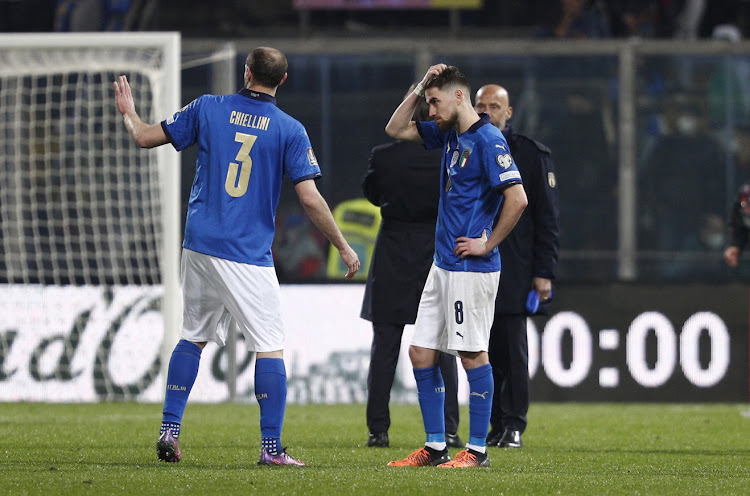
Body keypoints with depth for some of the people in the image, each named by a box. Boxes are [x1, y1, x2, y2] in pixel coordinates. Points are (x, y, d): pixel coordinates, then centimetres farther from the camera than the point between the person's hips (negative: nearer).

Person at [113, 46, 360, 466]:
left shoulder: (208, 109, 4)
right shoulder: (290, 130, -4)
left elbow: (146, 137, 11)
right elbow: (310, 198, -8)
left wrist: (128, 113, 33)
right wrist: (343, 247, 2)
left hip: (199, 245, 4)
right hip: (248, 256, -4)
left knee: (193, 336, 18)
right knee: (270, 346, -1)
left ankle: (170, 431, 13)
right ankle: (272, 448, -7)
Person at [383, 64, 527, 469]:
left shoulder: (488, 140, -15)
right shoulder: (448, 133, 13)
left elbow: (517, 198, -21)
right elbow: (396, 129, 23)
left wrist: (487, 244, -14)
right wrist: (421, 87, 10)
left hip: (471, 267, -9)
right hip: (442, 265, 9)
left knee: (472, 355, -3)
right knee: (421, 351, 8)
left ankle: (477, 449, 3)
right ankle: (435, 446, 13)